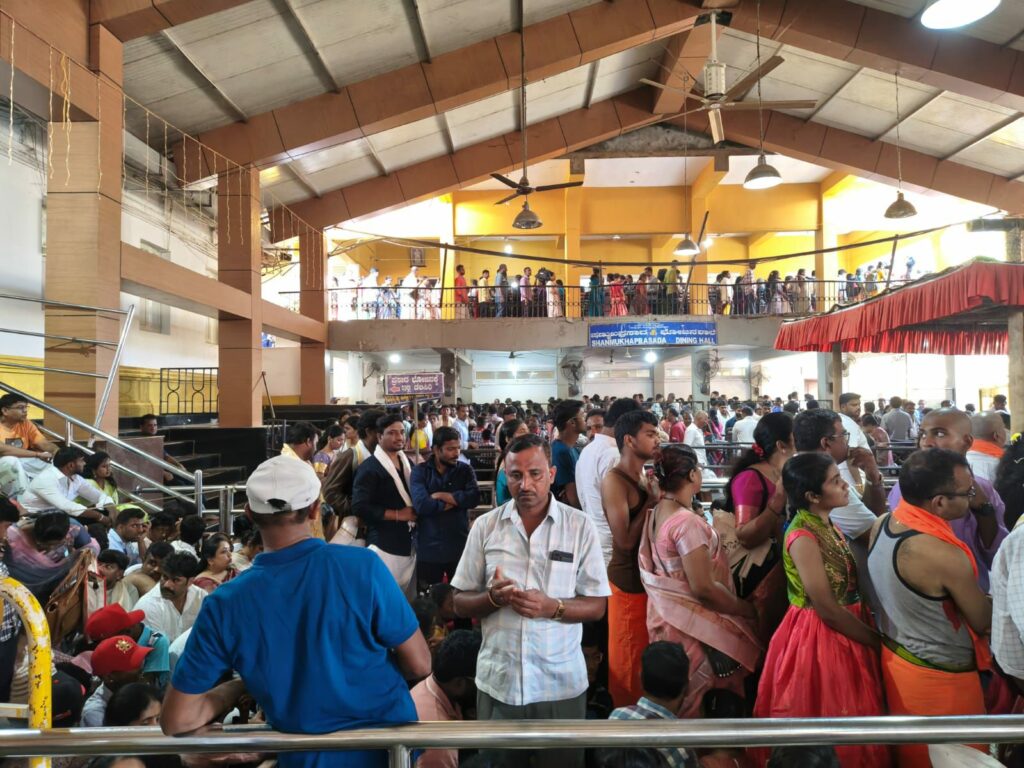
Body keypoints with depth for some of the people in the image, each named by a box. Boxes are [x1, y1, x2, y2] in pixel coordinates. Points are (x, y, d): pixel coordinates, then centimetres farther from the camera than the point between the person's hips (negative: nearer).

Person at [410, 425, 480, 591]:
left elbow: (474, 498, -15)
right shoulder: (420, 471, -2)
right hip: (428, 549, -1)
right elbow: (421, 505, -18)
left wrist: (441, 495, -14)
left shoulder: (465, 470, 3)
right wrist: (456, 500, -10)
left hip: (459, 548, 1)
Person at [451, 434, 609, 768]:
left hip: (561, 682, -1)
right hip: (497, 681, 2)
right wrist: (493, 597, -18)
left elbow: (596, 606, -3)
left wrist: (552, 607, -21)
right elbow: (461, 603, 3)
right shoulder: (485, 525, -1)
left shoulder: (580, 525, -5)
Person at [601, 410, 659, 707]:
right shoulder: (614, 480, -18)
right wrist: (652, 500, -19)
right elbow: (625, 540, -24)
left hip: (650, 575, 8)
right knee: (629, 659, 7)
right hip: (629, 579, -8)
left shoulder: (646, 476, 7)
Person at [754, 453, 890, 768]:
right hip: (820, 641, -8)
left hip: (847, 632, 8)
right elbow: (827, 610, -20)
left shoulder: (826, 524, 5)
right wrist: (876, 641, -11)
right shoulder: (803, 537, -23)